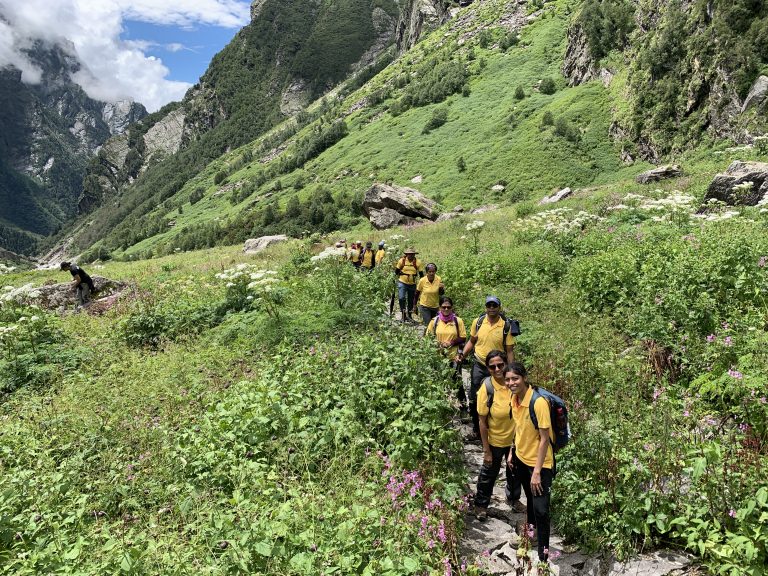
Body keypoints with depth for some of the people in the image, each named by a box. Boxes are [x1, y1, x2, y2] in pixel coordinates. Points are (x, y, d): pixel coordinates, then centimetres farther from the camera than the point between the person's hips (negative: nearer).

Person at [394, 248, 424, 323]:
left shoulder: (418, 262, -5)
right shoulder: (402, 260, -6)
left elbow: (421, 274, 2)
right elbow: (396, 271, 7)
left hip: (412, 284, 2)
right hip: (402, 283, -2)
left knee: (411, 301, 12)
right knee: (401, 298, -19)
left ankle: (409, 316, 28)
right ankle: (403, 314, -8)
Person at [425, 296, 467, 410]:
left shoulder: (458, 321, -1)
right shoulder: (435, 321, 1)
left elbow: (463, 338, 1)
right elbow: (428, 337, 5)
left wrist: (451, 343, -14)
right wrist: (437, 343, -12)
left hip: (453, 357, -1)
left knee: (457, 380, 4)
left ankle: (463, 403, 19)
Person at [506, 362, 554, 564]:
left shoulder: (538, 402, -28)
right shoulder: (514, 398, -5)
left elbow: (544, 438, -24)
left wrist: (537, 472, -22)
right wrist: (512, 451, 12)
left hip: (539, 462, -7)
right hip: (521, 457, 7)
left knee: (540, 508, -3)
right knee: (530, 497, 26)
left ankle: (543, 553, 15)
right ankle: (532, 528, 50)